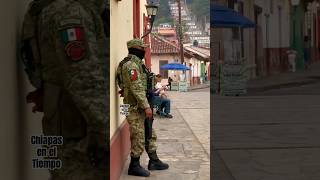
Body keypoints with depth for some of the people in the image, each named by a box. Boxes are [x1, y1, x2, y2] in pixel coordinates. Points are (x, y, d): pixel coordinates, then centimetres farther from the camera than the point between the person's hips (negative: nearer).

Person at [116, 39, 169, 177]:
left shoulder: (137, 63, 17)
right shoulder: (130, 64, -17)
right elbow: (136, 88, -23)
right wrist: (146, 106, -23)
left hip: (141, 107, 10)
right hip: (135, 108, -10)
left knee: (150, 135, 16)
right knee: (138, 137, -4)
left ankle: (154, 161, 26)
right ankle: (134, 166, 5)